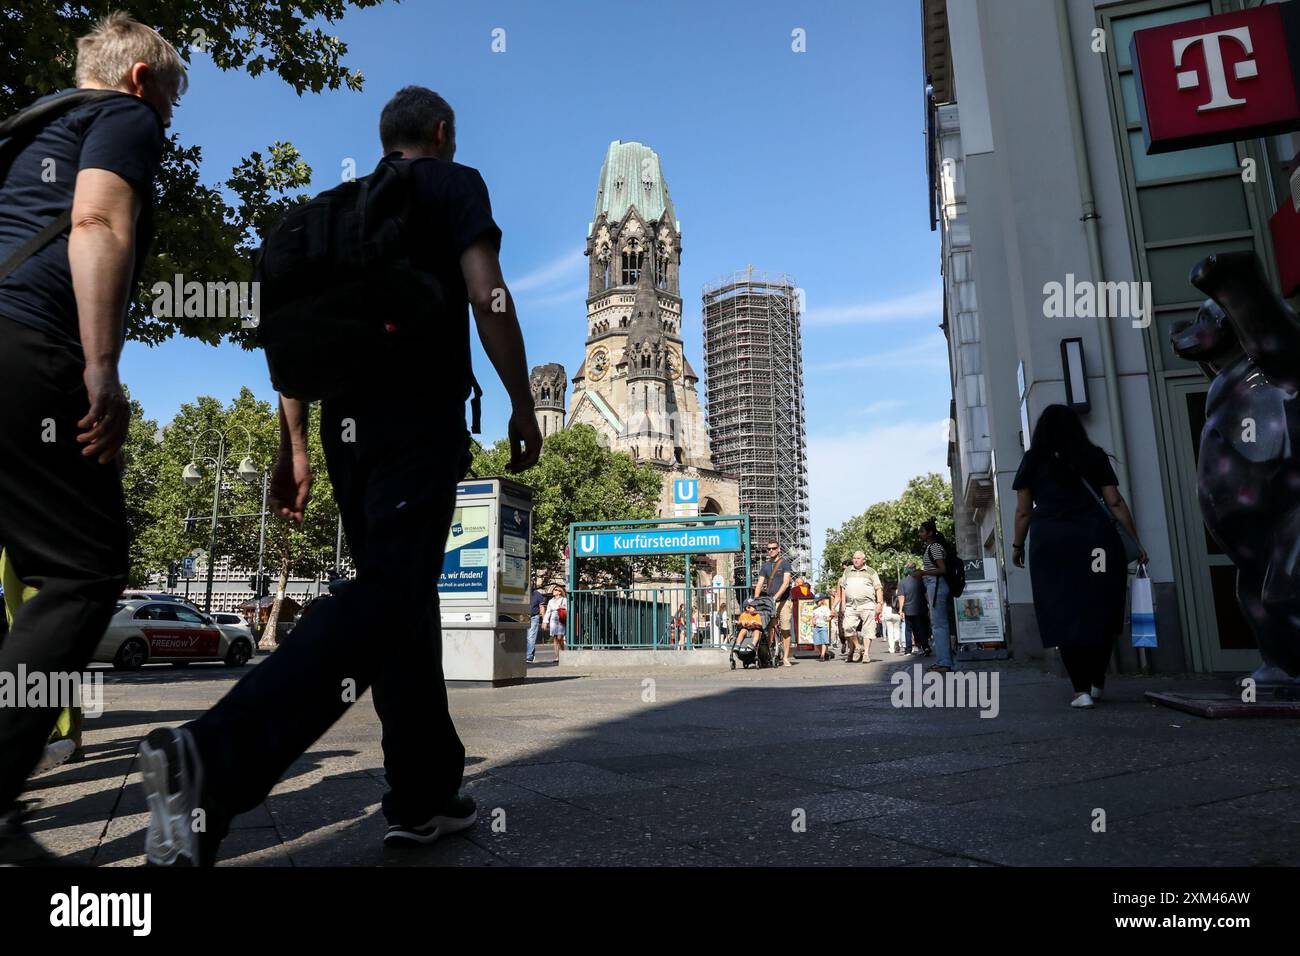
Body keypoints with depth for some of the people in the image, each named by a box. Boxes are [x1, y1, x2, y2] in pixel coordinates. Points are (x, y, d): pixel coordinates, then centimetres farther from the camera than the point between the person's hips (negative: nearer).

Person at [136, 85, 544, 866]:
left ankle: (425, 795, 15)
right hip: (421, 419, -7)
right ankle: (215, 759, -28)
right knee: (387, 599, -13)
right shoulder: (455, 184, 7)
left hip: (347, 422, 7)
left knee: (404, 600, 10)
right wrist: (523, 407, -5)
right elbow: (486, 296, -10)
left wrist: (295, 447, 16)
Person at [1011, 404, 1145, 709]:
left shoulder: (1033, 460, 10)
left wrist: (1017, 545, 18)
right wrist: (1135, 543, 11)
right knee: (1101, 611, 13)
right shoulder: (1095, 456, 13)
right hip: (1096, 539, 2)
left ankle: (1082, 689, -1)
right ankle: (1097, 683, 19)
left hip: (1051, 542, -1)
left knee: (1065, 615, 1)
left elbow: (1023, 511, 8)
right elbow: (1115, 503, 8)